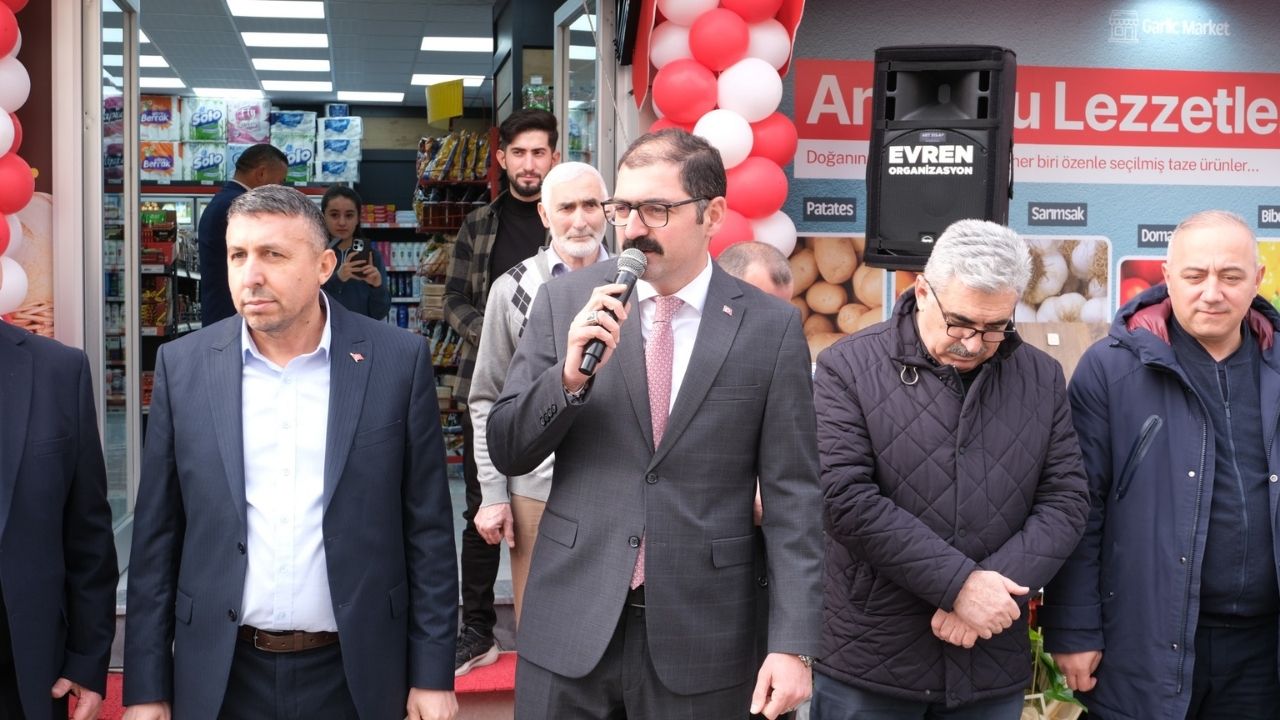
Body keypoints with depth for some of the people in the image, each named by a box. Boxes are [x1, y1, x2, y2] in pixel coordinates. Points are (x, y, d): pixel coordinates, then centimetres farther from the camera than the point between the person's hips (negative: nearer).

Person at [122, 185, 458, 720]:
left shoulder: (399, 360, -5)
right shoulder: (183, 365, -1)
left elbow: (427, 529, -2)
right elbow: (157, 536, 3)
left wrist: (433, 675, -3)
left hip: (354, 674, -1)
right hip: (221, 677, 1)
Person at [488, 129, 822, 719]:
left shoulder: (771, 328, -4)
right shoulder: (564, 303, 0)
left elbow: (791, 496, -3)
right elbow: (507, 452, 2)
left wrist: (793, 645, -8)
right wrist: (570, 374, -16)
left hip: (700, 641, -1)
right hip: (570, 628, 1)